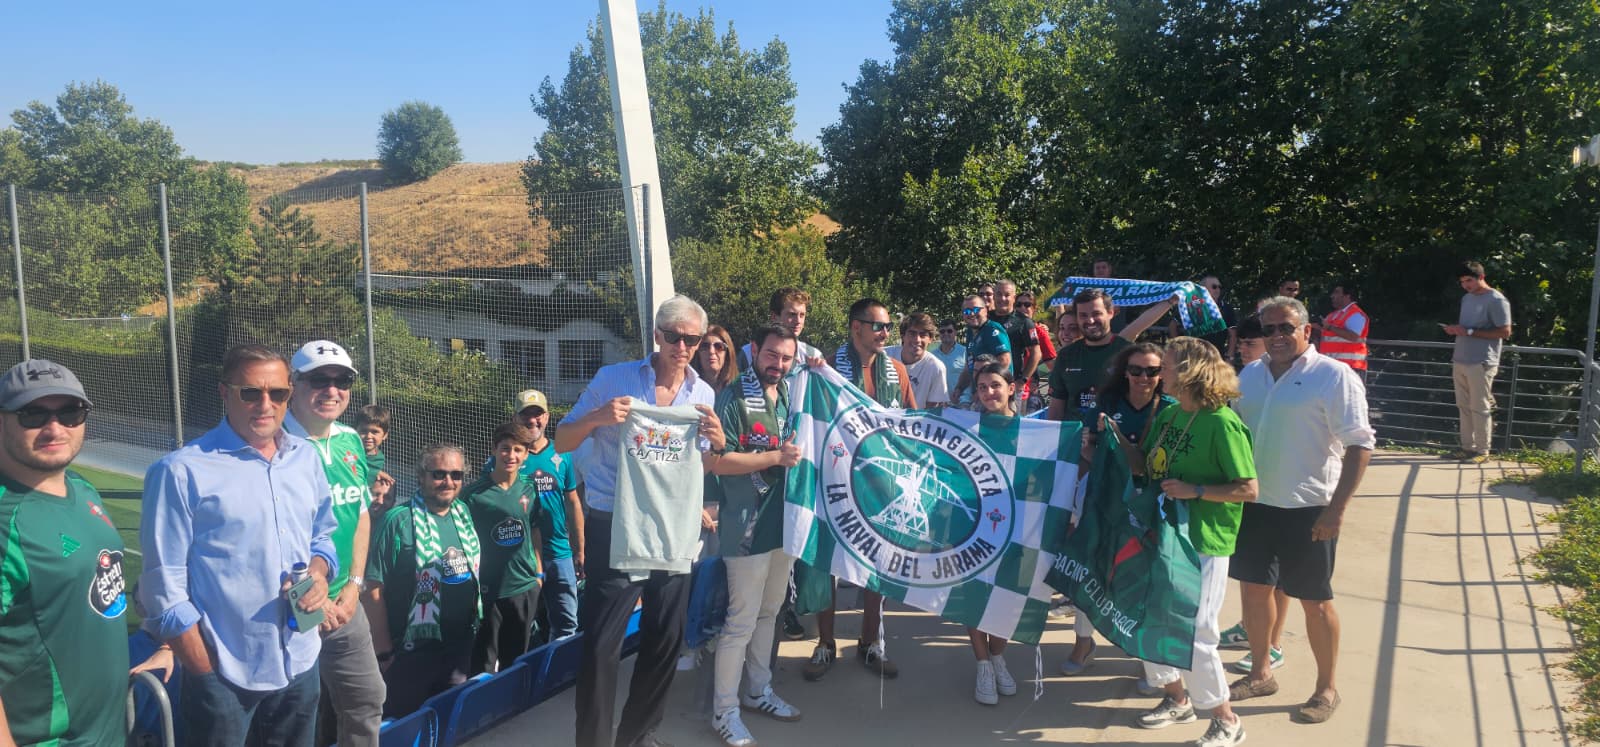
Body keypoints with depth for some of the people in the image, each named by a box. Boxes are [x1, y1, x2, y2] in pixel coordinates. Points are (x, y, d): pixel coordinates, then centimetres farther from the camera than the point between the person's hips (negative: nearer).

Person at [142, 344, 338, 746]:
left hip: (300, 665, 5)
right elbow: (165, 589, -11)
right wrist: (207, 675, -10)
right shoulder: (181, 471, -13)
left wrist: (318, 571, -7)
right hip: (223, 675, -5)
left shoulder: (307, 458, 4)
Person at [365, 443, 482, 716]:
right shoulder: (399, 520, -15)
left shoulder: (463, 513, 5)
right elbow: (373, 590, -16)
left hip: (461, 649, 6)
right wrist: (384, 652, -15)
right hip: (412, 653, -6)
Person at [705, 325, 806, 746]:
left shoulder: (789, 398, 9)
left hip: (784, 522, 8)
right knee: (742, 621, -2)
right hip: (747, 527, -8)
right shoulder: (733, 399, -13)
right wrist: (775, 457, -21)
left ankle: (758, 691, 34)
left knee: (768, 613, 19)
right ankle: (724, 711, 11)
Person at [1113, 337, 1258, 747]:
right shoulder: (1166, 415, 5)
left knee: (1192, 634, -2)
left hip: (1204, 544, -8)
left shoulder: (1222, 422, -18)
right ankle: (1177, 699, 37)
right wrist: (1116, 435, 0)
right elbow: (1145, 466, 13)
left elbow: (1248, 489, -17)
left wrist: (1194, 490, -24)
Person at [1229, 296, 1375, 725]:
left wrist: (1337, 508, -19)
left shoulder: (1333, 376, -12)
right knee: (1254, 587, 14)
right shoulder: (1250, 375, 8)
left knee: (1314, 600, 6)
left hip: (1307, 509, -6)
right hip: (1255, 503, 6)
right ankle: (1260, 674, 32)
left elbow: (1360, 445, -15)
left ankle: (1326, 690, 23)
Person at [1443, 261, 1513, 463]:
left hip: (1481, 363, -8)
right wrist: (1455, 329, 1)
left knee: (1480, 408, -3)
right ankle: (1467, 447, 16)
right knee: (1463, 406, 9)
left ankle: (1482, 451, 4)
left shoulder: (1496, 300, -10)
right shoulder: (1467, 298, 15)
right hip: (1461, 361, 8)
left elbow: (1505, 332, -14)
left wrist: (1470, 332, -19)